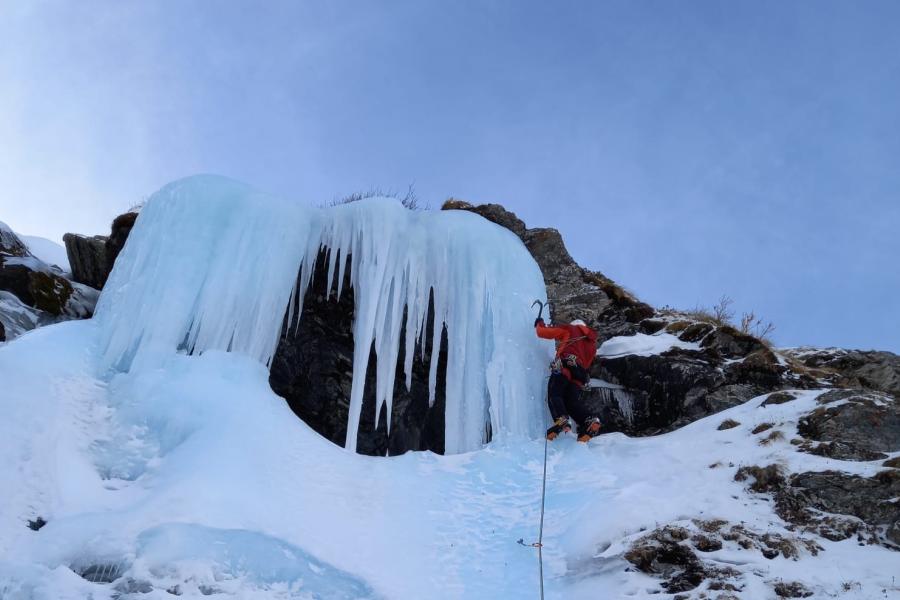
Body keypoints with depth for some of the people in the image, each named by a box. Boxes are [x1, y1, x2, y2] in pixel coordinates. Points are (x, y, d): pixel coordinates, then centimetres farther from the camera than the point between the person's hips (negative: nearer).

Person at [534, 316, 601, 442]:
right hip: (581, 376, 5)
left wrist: (539, 324, 41)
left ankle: (561, 420, -38)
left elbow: (542, 332, 18)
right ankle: (590, 421, -24)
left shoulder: (569, 329, 20)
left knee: (554, 394, -12)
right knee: (572, 401, 1)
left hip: (564, 366, -5)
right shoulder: (592, 343, 35)